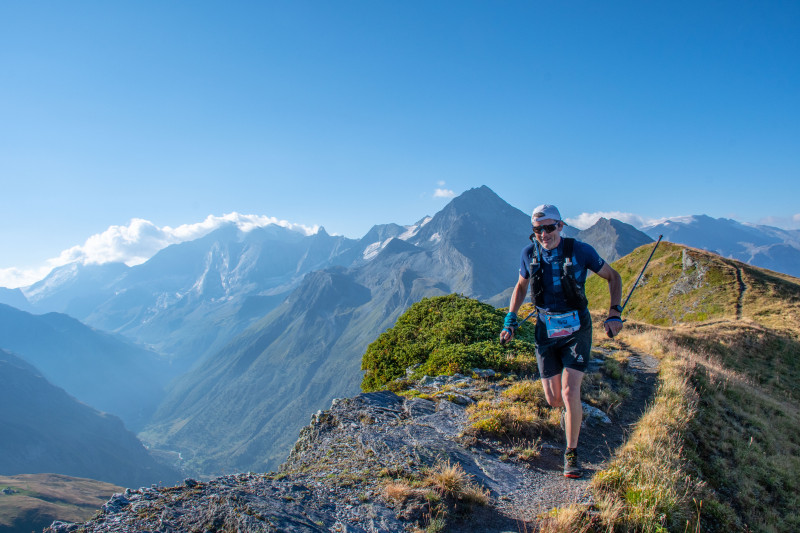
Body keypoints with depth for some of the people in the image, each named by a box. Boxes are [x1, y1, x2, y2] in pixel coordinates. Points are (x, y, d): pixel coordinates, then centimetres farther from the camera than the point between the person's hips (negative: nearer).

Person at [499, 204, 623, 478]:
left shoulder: (580, 250, -13)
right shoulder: (529, 253, -5)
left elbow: (613, 276, 2)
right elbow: (521, 285, 13)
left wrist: (614, 314, -8)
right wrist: (511, 320, 3)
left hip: (576, 331, -2)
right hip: (546, 332, 3)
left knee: (570, 393, -15)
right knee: (554, 400, 5)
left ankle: (571, 453, 8)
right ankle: (570, 409, 45)